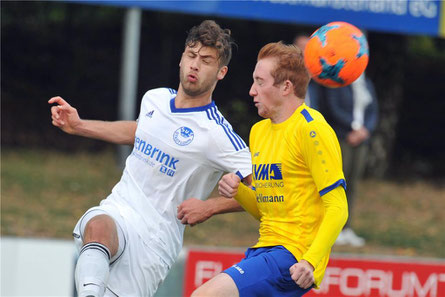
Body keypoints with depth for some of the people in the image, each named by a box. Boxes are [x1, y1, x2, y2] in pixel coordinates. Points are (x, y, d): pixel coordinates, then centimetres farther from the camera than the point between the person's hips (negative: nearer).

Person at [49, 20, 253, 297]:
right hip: (116, 211, 4)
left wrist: (209, 207, -15)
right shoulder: (155, 98, 10)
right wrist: (78, 125, 29)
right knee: (98, 228, -34)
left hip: (156, 235, -4)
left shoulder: (217, 133, -11)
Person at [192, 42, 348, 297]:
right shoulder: (259, 131, 18)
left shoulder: (311, 129, -10)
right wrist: (238, 192, 4)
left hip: (293, 260, -9)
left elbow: (337, 208, -15)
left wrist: (310, 261, -26)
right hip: (265, 250, 9)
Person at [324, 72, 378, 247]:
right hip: (341, 139, -5)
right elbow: (334, 109, -10)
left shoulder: (367, 84, 15)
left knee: (352, 184, 4)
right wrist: (355, 126, -13)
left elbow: (373, 112, 13)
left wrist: (365, 130, -6)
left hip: (361, 141, 5)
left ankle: (346, 229, 5)